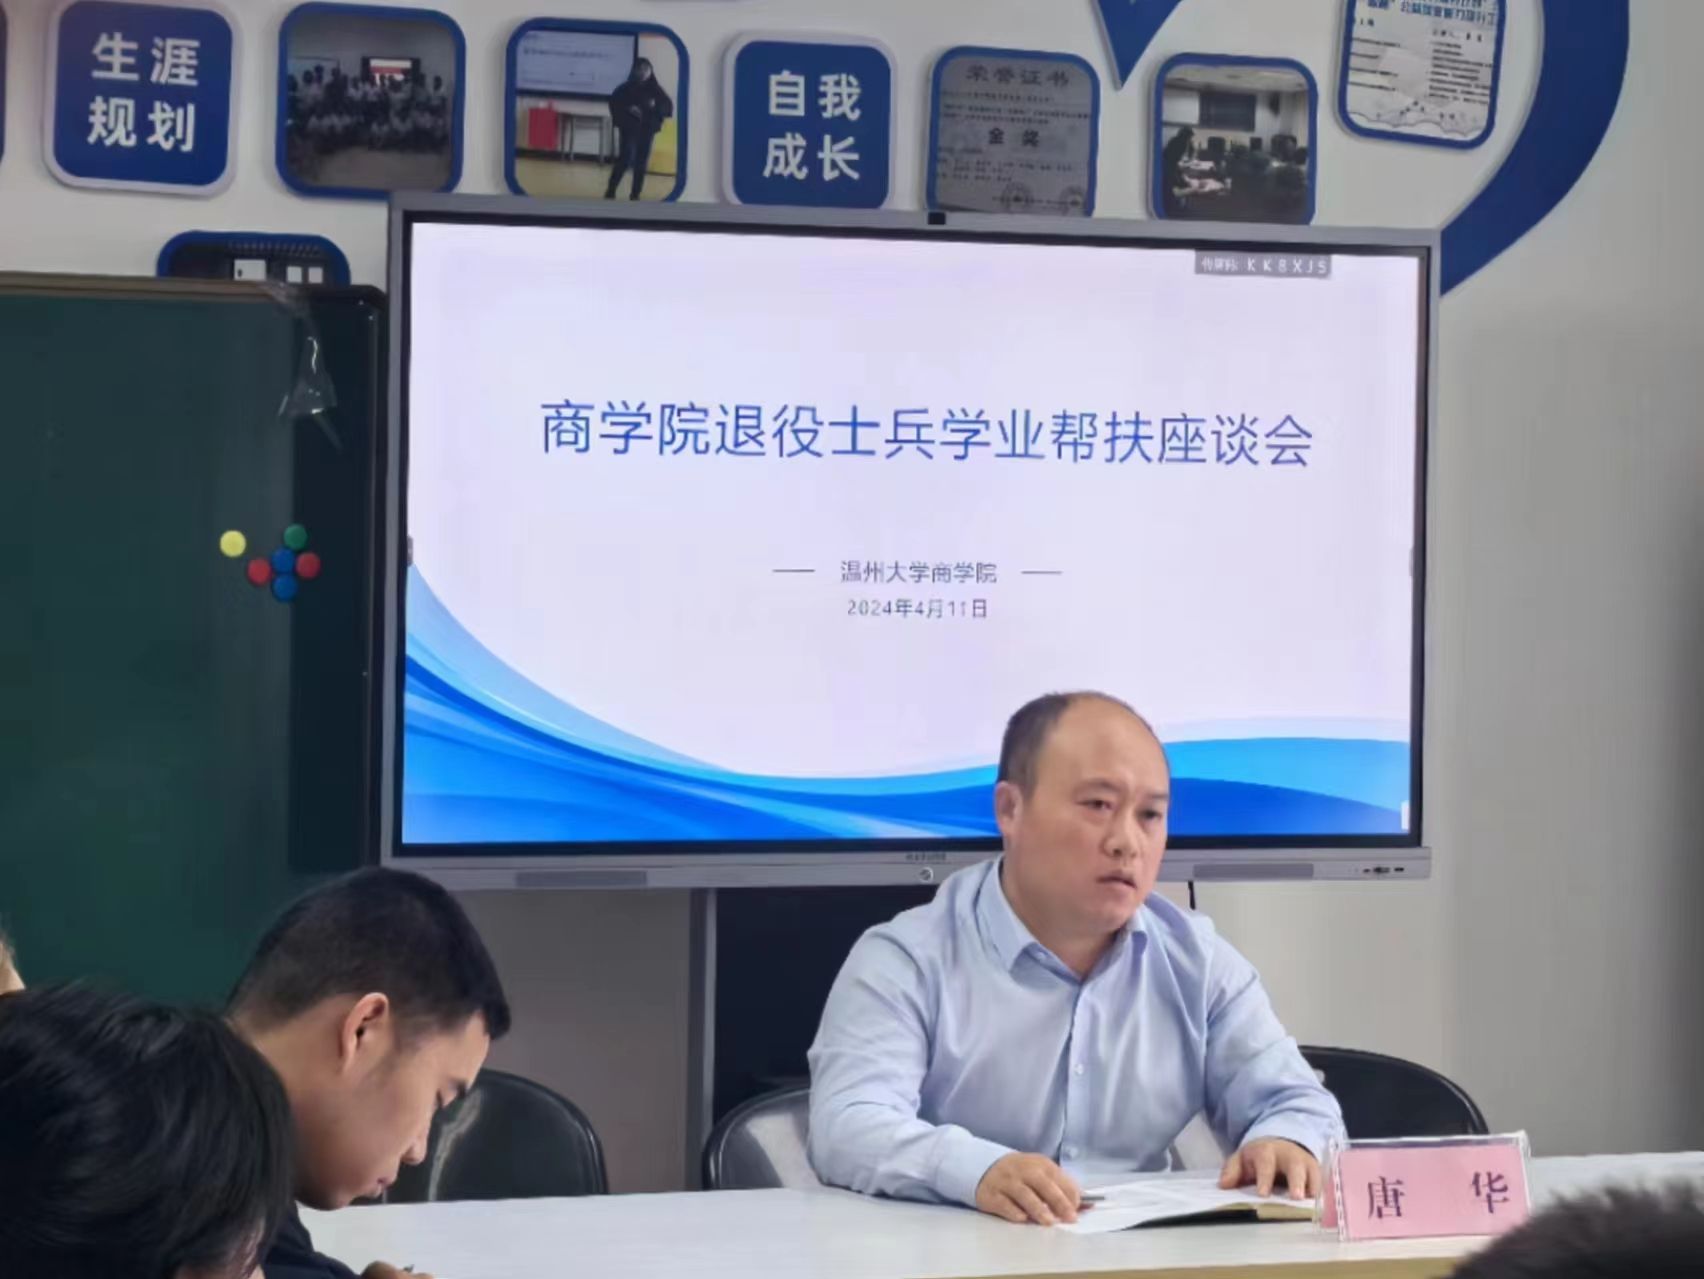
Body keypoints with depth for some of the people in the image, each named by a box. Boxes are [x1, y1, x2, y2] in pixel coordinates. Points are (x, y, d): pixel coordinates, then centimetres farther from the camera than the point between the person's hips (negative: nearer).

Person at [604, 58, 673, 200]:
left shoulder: (655, 89, 5)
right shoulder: (626, 88, -1)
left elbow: (668, 107, 4)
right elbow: (613, 102, -4)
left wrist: (656, 106, -16)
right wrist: (627, 110, -18)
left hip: (647, 130, 3)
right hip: (629, 129, -3)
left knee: (642, 162, 3)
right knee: (625, 159, -11)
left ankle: (635, 194, 11)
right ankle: (610, 191, -4)